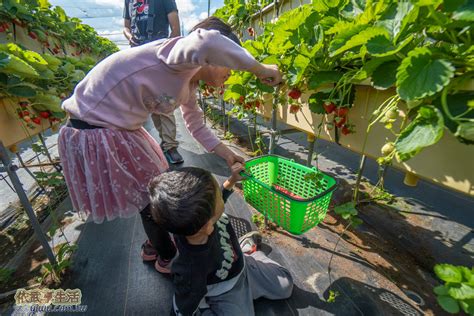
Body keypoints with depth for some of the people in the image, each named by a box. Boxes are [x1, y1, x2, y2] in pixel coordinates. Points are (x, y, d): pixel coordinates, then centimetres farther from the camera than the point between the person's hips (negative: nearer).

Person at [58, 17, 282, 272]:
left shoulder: (189, 82, 5)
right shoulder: (182, 59, -23)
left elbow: (195, 125, 16)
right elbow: (207, 41, -47)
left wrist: (224, 153, 12)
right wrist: (260, 69, -31)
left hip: (121, 129, 9)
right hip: (94, 131, -9)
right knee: (150, 199, 2)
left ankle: (153, 246, 43)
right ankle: (166, 257, 30)